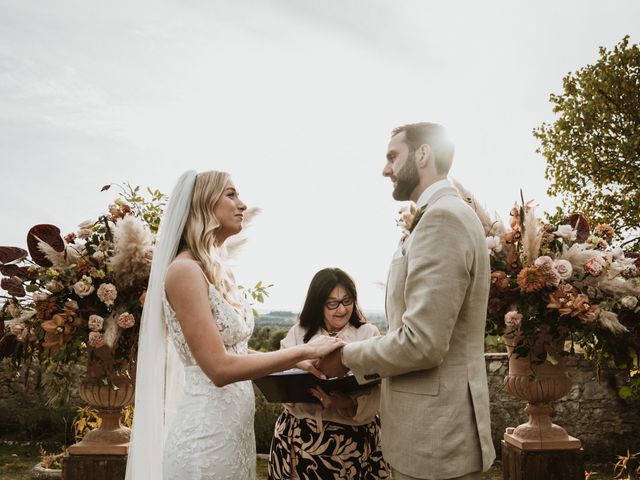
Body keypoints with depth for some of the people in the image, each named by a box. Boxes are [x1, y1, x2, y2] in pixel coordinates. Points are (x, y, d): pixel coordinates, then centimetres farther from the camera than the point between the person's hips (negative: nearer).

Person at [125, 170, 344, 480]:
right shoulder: (184, 270, -17)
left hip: (234, 427, 8)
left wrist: (297, 364, 3)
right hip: (207, 434, -8)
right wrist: (304, 350, -18)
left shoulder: (219, 274, 9)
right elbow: (219, 368, -23)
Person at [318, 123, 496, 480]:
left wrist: (348, 357, -9)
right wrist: (364, 362, 11)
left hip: (436, 435, -9)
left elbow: (421, 343, -25)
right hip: (439, 426, 9)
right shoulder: (450, 213, 13)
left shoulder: (443, 216, -19)